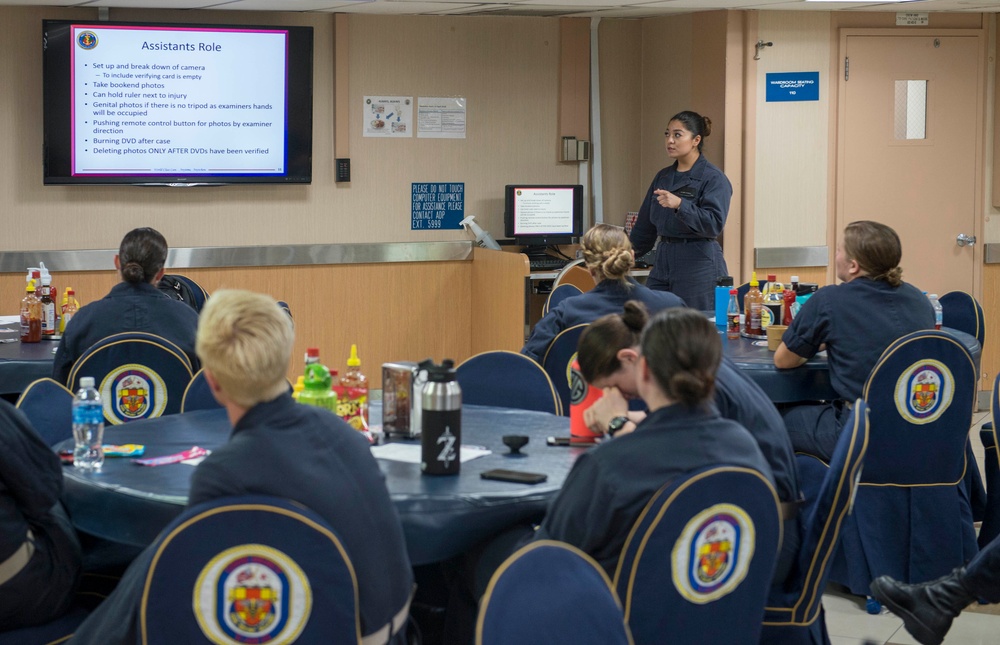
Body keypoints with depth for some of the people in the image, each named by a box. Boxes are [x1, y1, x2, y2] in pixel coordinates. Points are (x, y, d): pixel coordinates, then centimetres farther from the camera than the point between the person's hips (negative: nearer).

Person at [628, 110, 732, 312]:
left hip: (698, 266, -6)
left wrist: (680, 204, -29)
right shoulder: (663, 177, 14)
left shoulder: (714, 179, -6)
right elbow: (645, 224, 23)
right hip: (663, 261, 6)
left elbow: (714, 224, -18)